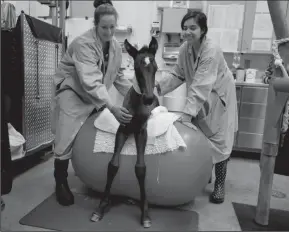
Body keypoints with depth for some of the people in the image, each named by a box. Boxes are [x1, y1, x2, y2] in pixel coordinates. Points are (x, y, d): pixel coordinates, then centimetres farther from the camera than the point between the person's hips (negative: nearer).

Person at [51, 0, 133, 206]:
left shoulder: (116, 46, -2)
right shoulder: (83, 44, -25)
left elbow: (118, 76, 10)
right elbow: (91, 82, -36)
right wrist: (112, 108, -44)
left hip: (96, 95, 6)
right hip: (72, 91, -6)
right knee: (66, 140, -9)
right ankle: (61, 183, 12)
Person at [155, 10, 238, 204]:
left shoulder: (211, 51, -30)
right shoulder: (185, 48, -8)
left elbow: (201, 86, -36)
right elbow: (178, 74, -3)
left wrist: (187, 113, -41)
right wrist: (159, 85, -19)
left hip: (218, 98, -6)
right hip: (200, 98, 7)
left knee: (218, 140, 0)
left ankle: (220, 185, 17)